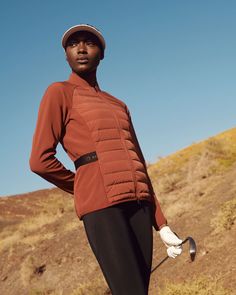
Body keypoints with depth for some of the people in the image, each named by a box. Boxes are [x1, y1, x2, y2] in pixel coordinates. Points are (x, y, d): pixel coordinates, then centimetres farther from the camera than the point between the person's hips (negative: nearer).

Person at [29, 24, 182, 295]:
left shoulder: (118, 106, 24)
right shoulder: (59, 93, 5)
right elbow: (40, 160, -5)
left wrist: (162, 225, 16)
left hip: (137, 203, 7)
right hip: (100, 204, -7)